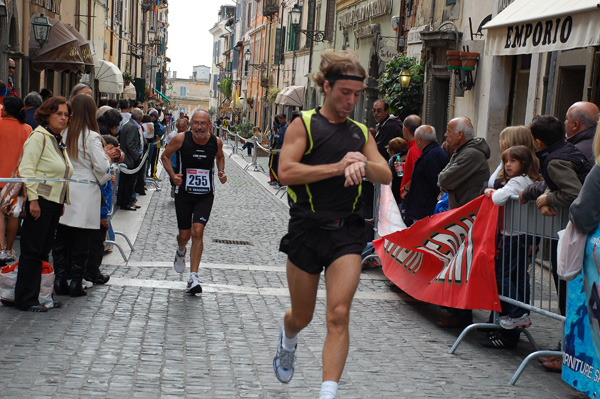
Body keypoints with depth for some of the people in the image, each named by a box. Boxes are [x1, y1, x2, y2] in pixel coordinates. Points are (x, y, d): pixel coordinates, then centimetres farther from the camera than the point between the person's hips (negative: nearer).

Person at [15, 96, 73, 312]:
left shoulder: (58, 140, 17)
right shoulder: (39, 136, -9)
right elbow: (27, 169, -15)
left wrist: (63, 202, 18)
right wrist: (33, 199, -20)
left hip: (55, 202, 9)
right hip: (40, 201, -9)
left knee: (44, 251, 11)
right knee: (32, 252, -4)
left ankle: (37, 294, 17)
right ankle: (26, 300, 1)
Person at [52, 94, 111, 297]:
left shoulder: (63, 133, -2)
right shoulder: (92, 137, -12)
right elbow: (101, 166, -15)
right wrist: (105, 178, 5)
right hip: (85, 193, -3)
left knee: (61, 239, 11)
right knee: (80, 242, 5)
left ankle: (60, 280, 14)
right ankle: (75, 283, 10)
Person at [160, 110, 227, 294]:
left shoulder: (216, 142, -6)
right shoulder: (181, 139, -12)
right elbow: (165, 156, 3)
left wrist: (221, 172, 0)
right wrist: (172, 175, -12)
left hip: (205, 195, 0)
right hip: (184, 193, 0)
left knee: (197, 231, -15)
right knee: (184, 235, 6)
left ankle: (193, 278, -11)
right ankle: (181, 251, 47)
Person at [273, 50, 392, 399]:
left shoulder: (361, 132, 12)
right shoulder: (304, 125, -1)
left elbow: (386, 176, 3)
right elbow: (286, 171, -15)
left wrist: (364, 165, -18)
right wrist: (338, 167, -19)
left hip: (347, 232, 2)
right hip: (307, 229, -2)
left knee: (338, 315, -13)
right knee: (302, 316, 14)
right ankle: (288, 340, 50)